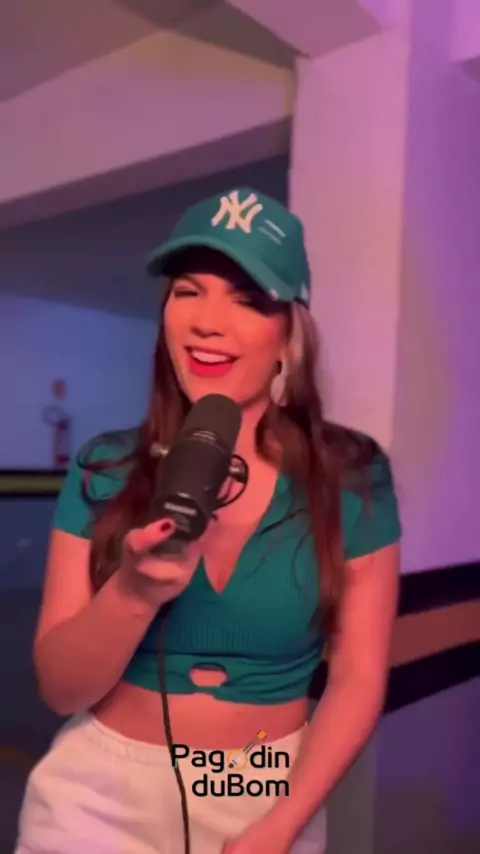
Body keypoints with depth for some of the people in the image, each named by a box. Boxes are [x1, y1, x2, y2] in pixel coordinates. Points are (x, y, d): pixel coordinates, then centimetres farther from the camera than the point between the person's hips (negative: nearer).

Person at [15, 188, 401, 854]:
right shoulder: (104, 469, -10)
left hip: (272, 796, 0)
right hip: (102, 789, 1)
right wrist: (134, 591, -28)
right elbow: (59, 689, -10)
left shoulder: (352, 478, -11)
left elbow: (359, 678, -7)